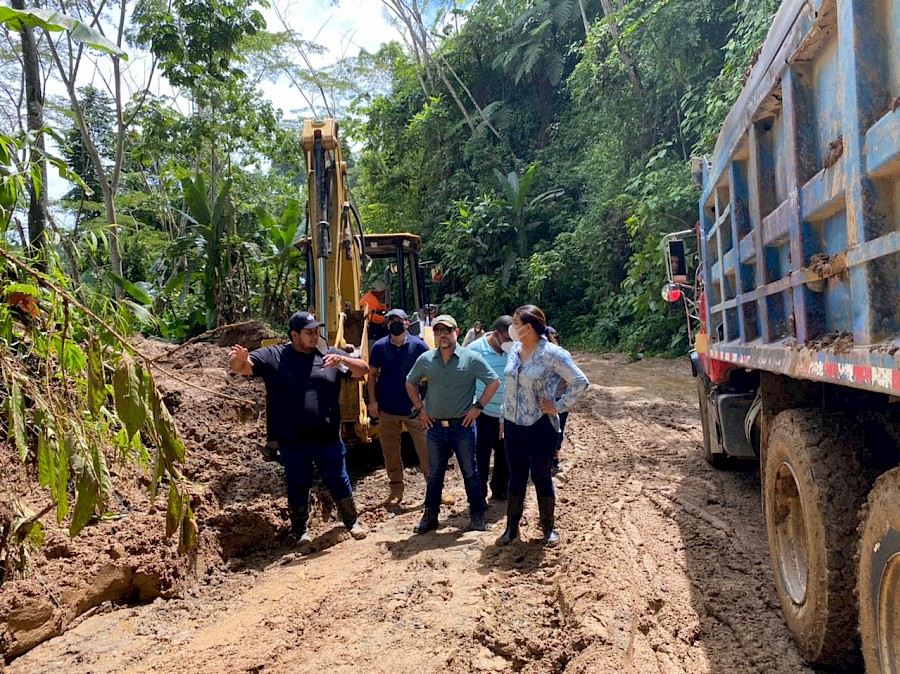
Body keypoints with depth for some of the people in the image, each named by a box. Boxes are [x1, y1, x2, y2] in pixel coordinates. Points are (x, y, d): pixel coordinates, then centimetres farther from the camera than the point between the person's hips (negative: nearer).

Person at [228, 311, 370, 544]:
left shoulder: (330, 355, 4)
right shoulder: (273, 356, -2)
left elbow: (364, 370, 4)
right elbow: (241, 367, -5)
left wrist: (343, 360, -17)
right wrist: (239, 358, -30)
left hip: (328, 438, 1)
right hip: (293, 442, -1)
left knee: (339, 483, 12)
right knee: (298, 486, 13)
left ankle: (352, 522, 32)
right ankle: (300, 530, 33)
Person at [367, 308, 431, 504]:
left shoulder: (418, 346, -5)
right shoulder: (379, 346, -1)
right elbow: (372, 374, 5)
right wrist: (373, 401, -2)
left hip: (414, 407, -2)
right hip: (387, 409, 2)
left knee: (426, 448, 0)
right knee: (390, 451, 11)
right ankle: (396, 489, 25)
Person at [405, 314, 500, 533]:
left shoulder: (471, 358, -7)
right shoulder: (425, 359, 2)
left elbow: (494, 382, -2)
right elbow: (410, 383, 17)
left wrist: (478, 407, -6)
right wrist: (420, 408, 9)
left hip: (463, 426, -2)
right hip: (435, 427, 2)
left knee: (470, 472, 9)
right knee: (434, 474, 12)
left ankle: (477, 515, 22)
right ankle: (430, 516, 23)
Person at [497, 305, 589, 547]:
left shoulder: (552, 354, -16)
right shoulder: (515, 350, 4)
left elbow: (580, 382, -15)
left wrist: (559, 406, -13)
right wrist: (504, 418, 15)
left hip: (540, 425, -5)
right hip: (513, 424, 5)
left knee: (542, 477, 6)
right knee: (516, 476, 12)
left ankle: (549, 528, 23)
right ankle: (512, 527, 23)